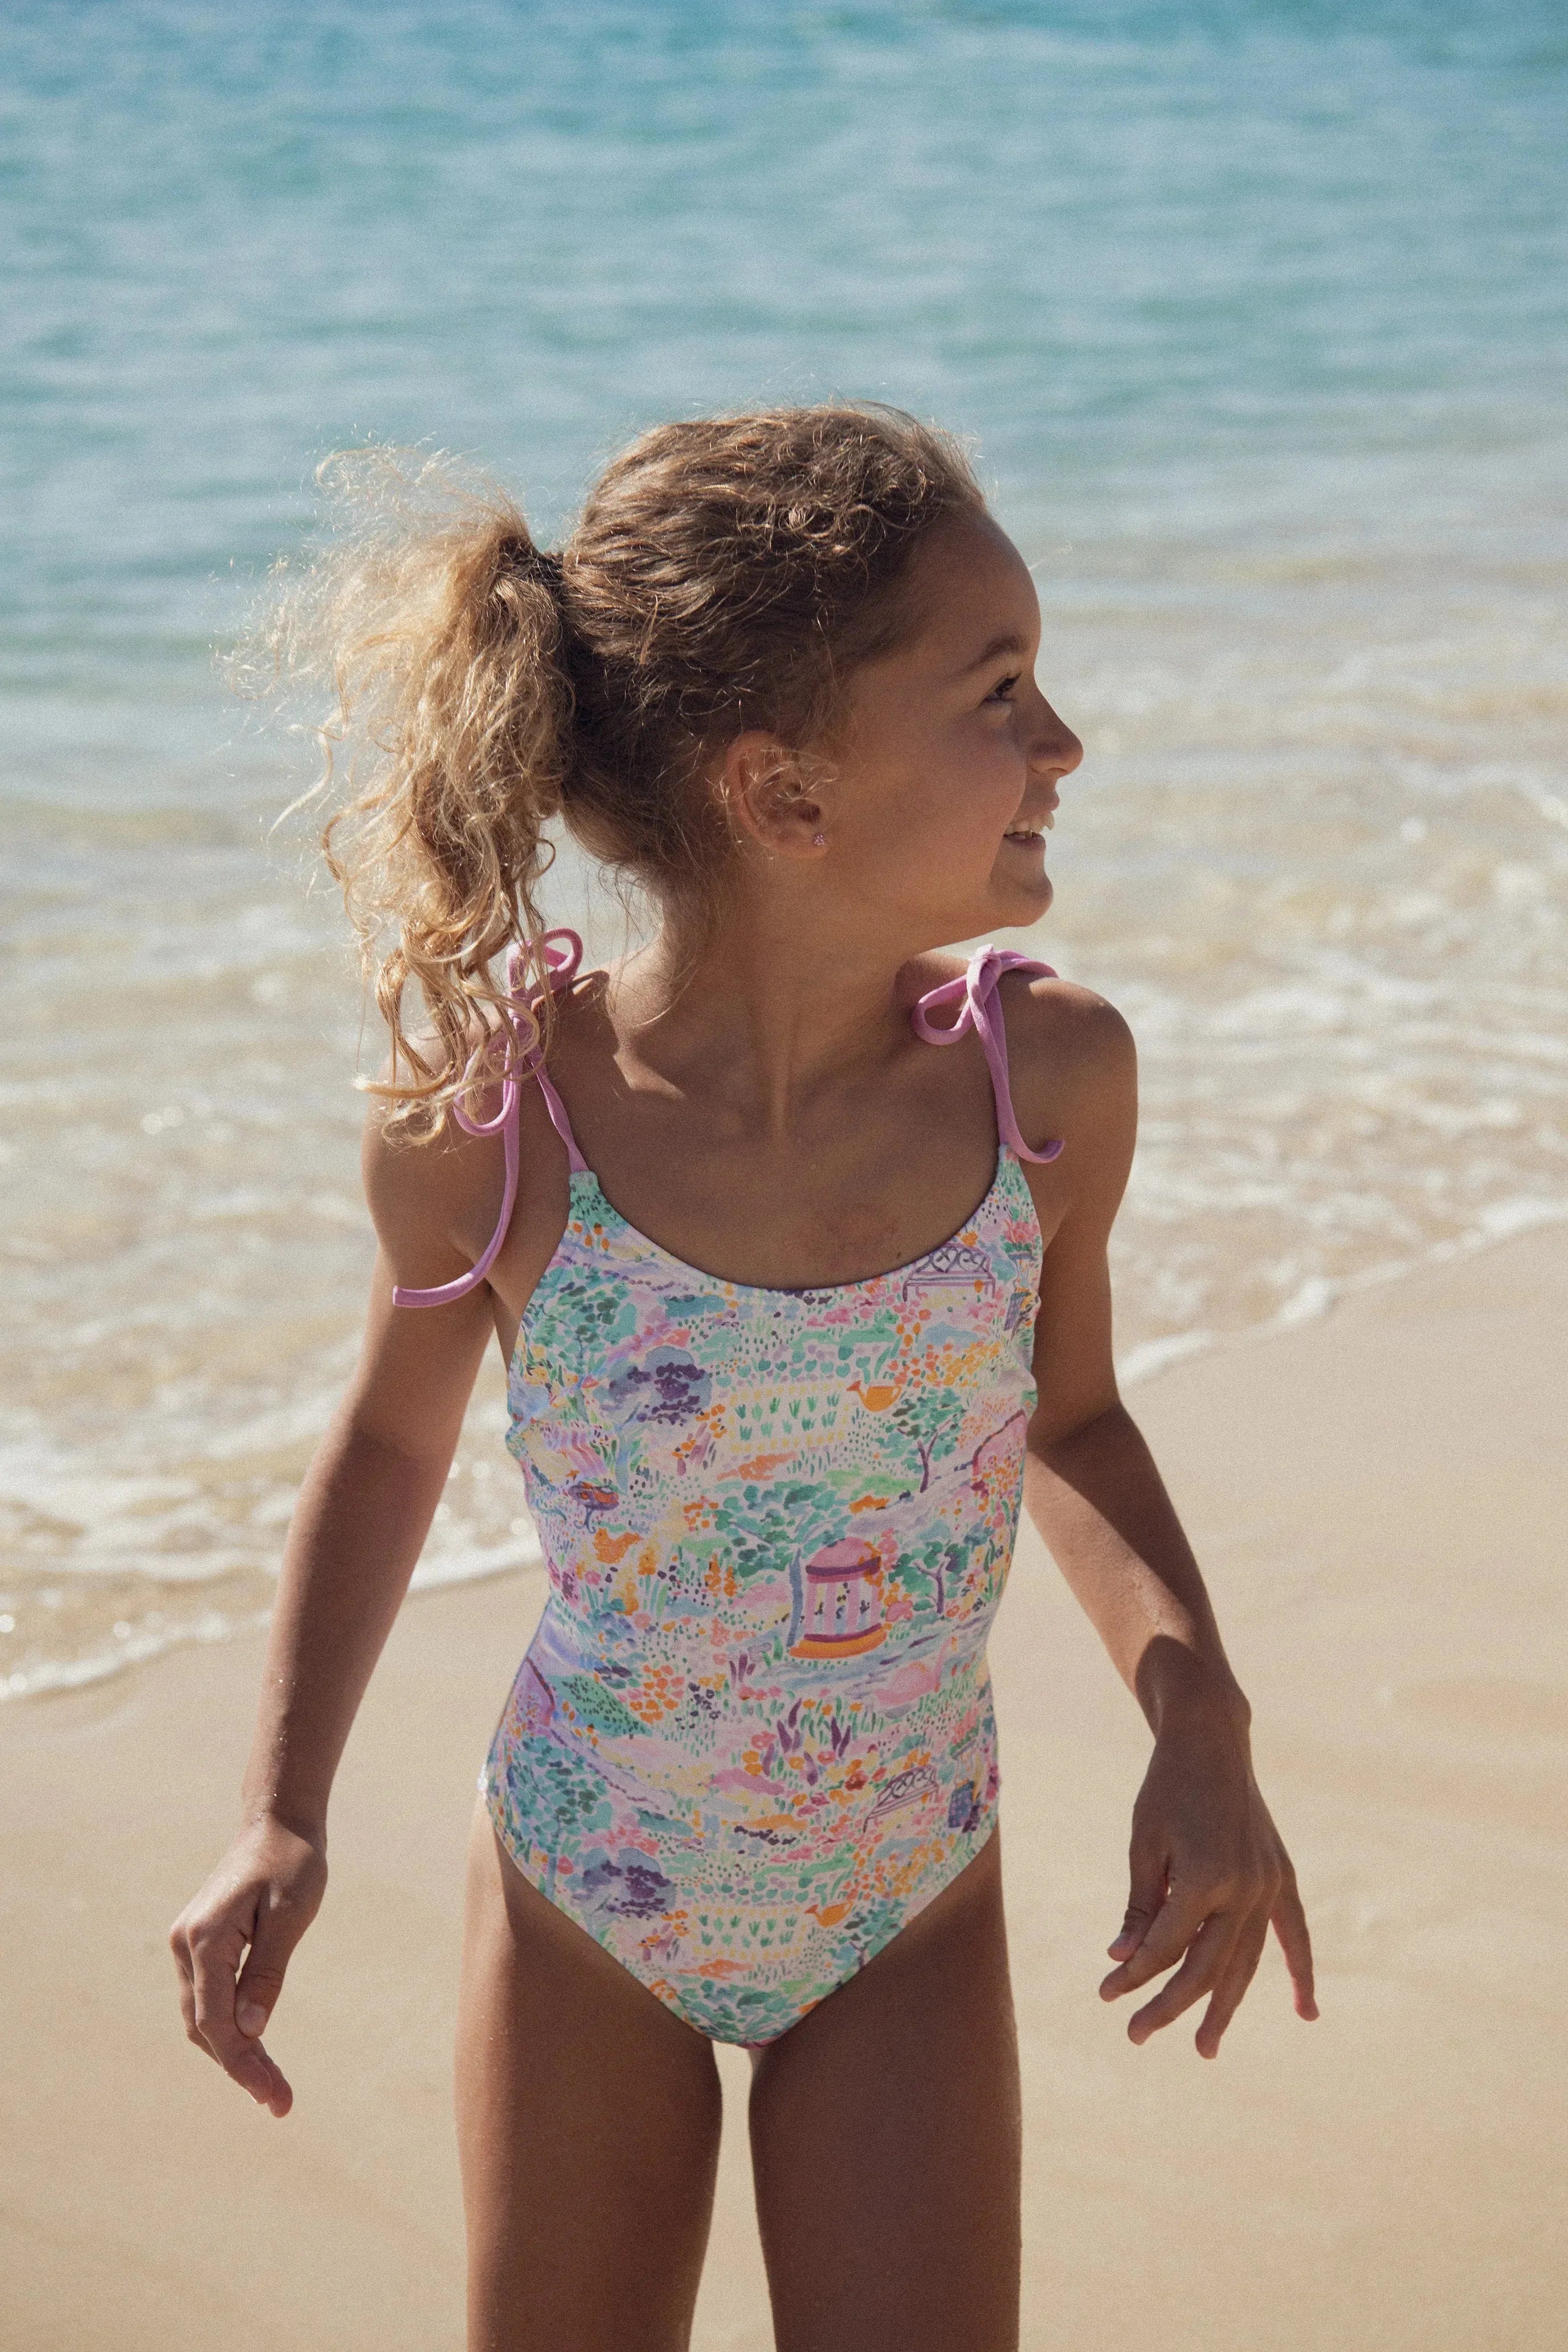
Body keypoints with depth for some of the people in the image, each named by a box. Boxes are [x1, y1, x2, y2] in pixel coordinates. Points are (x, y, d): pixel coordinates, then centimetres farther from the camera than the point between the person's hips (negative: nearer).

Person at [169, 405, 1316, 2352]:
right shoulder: (483, 1126, -24)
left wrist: (1196, 1713, -15)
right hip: (578, 1901, -1)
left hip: (904, 1917, 1)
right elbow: (393, 1439, -3)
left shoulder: (1048, 1077, -19)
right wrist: (278, 1817, -11)